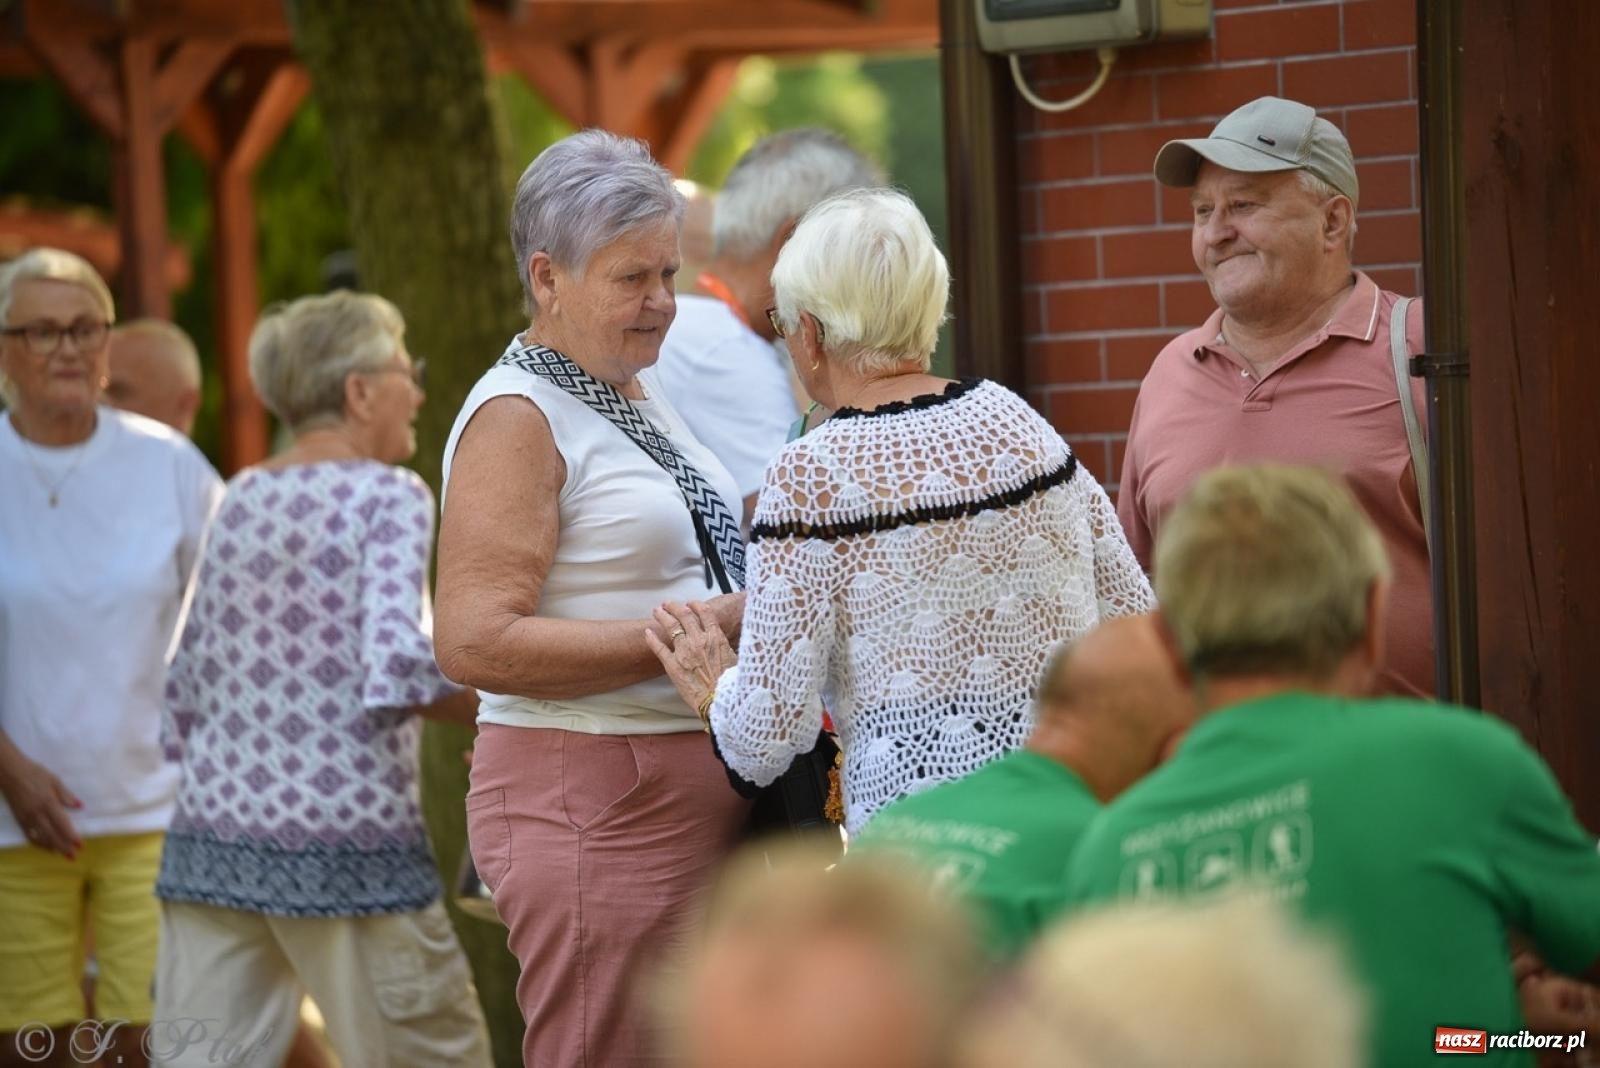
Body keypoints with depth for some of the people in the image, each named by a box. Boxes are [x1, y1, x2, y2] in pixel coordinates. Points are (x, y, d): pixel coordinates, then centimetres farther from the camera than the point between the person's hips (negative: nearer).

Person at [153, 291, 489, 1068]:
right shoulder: (388, 497, -5)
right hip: (343, 842, -6)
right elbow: (398, 664, -19)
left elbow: (188, 682, 16)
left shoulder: (240, 499, 14)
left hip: (209, 829, 6)